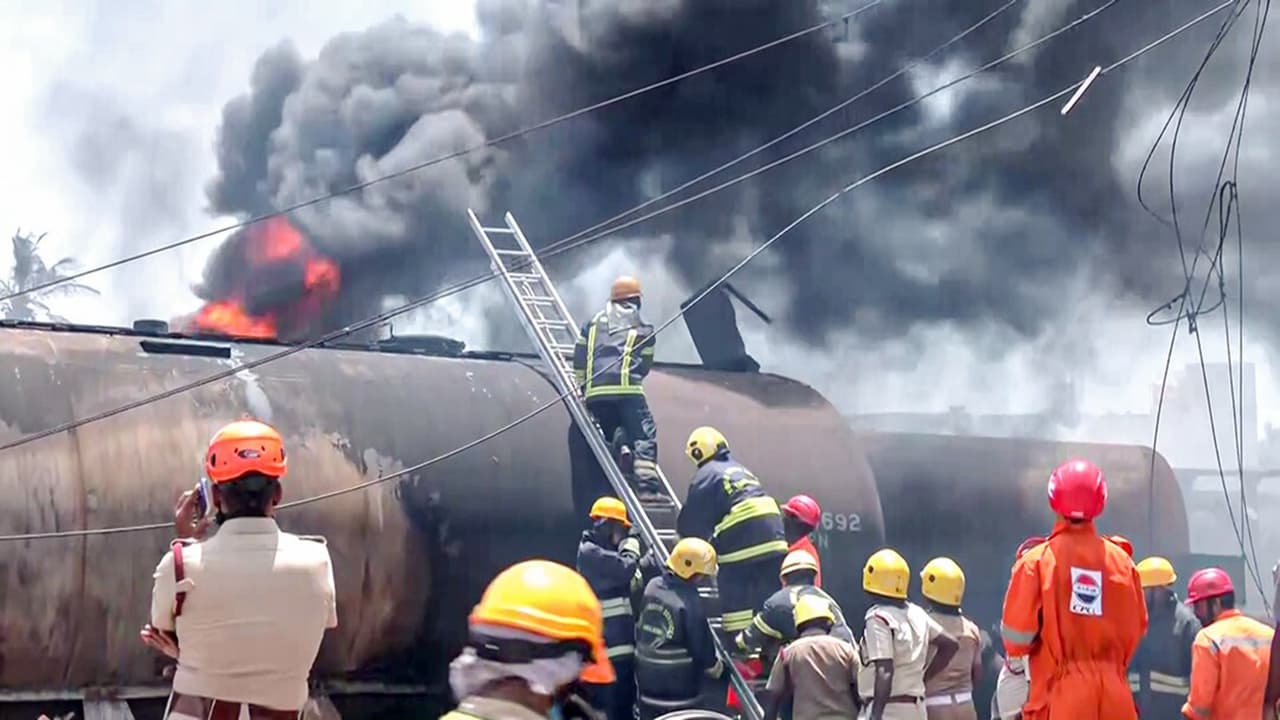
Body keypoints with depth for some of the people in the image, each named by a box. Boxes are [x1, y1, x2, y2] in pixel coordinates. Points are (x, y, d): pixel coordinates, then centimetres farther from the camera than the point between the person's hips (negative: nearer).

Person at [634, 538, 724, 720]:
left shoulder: (652, 587, 0)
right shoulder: (689, 602, -22)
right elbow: (701, 644, -13)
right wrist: (714, 666, 6)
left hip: (646, 677, 7)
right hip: (678, 684, -7)